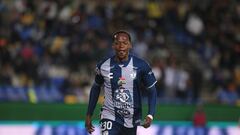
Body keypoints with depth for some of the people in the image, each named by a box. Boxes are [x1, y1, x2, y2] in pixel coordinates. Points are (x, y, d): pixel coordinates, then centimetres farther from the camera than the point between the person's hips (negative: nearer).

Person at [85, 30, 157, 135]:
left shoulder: (141, 66, -8)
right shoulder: (103, 66, -5)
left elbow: (152, 90, -1)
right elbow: (96, 88, 11)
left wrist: (150, 115, -16)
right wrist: (89, 115, 13)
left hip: (133, 120, 2)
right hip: (110, 117, -2)